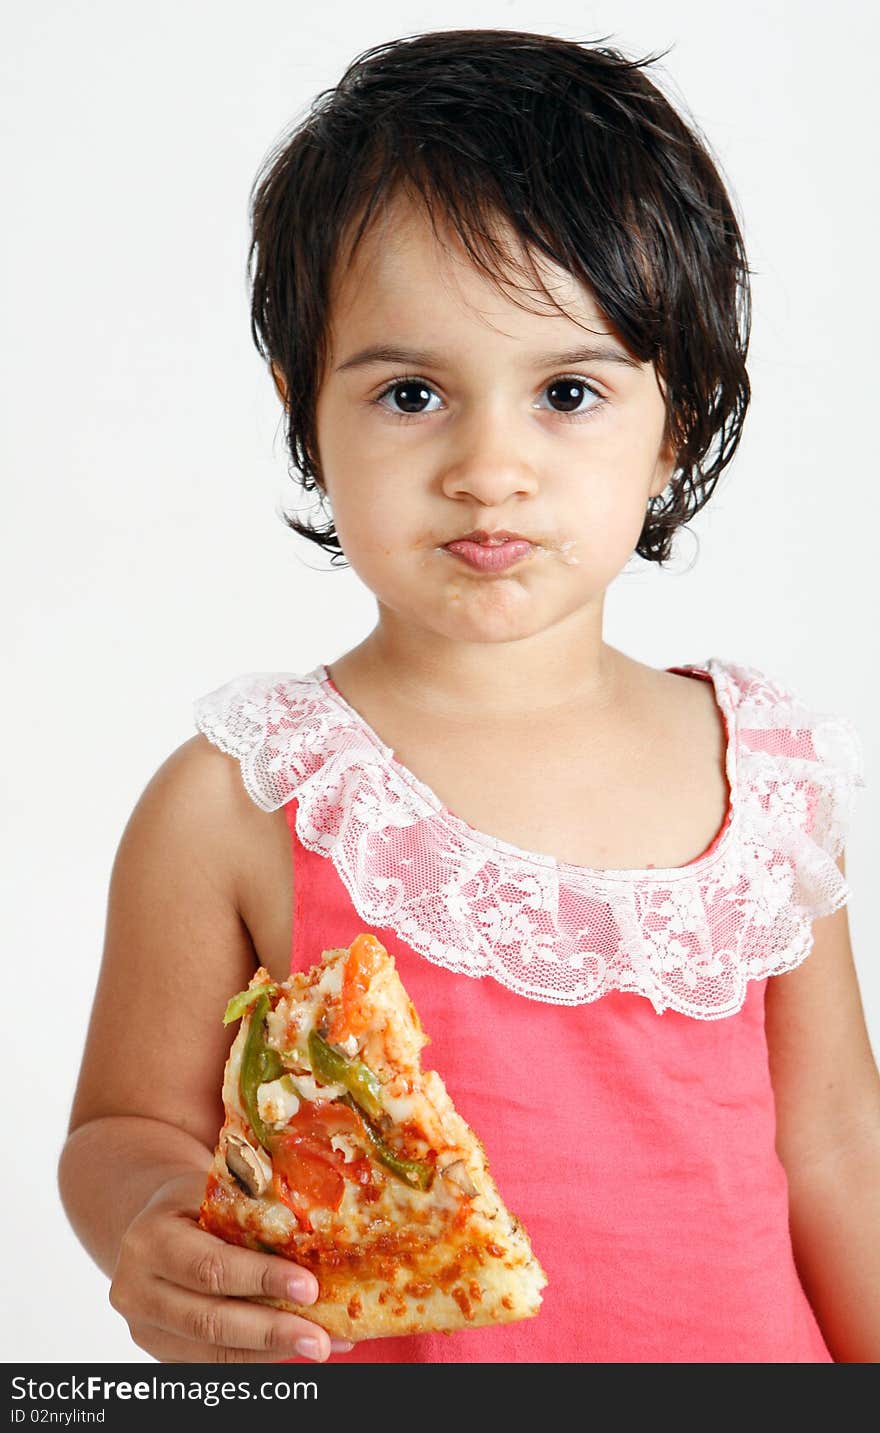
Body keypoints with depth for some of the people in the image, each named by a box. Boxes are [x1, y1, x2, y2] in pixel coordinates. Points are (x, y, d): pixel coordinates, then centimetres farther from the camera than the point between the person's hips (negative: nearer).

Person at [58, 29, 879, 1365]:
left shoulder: (771, 773, -5)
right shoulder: (237, 804, -15)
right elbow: (128, 1128, -7)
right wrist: (160, 1238, -26)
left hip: (745, 1347, 3)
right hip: (387, 1357, -2)